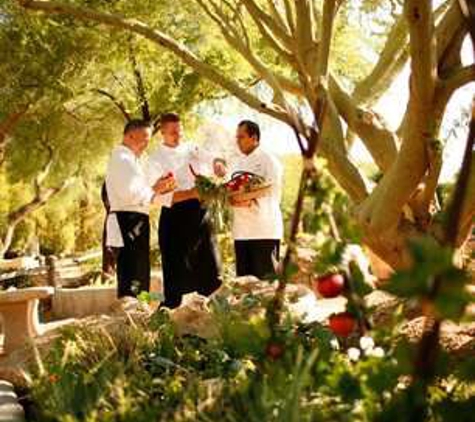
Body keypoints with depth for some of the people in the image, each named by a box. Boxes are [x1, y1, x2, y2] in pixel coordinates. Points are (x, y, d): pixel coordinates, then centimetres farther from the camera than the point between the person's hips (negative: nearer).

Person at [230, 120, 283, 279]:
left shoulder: (269, 161, -4)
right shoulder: (239, 163, 18)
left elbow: (273, 196, -11)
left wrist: (251, 203, -26)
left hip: (264, 231, -7)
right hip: (241, 231, 7)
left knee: (266, 280, -6)